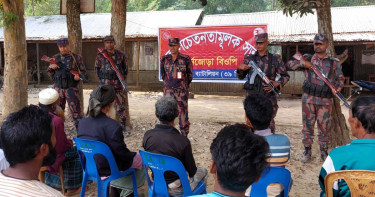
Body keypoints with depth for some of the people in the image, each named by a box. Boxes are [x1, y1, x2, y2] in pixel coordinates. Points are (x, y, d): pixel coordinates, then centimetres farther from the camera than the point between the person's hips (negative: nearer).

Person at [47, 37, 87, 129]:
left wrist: (78, 76, -17)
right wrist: (50, 67, -5)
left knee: (76, 111, -4)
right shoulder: (55, 58, 9)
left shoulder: (77, 58, 1)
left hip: (71, 88, -3)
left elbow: (83, 72, 4)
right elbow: (50, 73, 16)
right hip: (58, 88, 3)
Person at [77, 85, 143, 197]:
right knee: (141, 159, 16)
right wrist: (134, 155, 3)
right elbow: (122, 153, -19)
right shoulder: (112, 126, -28)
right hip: (106, 173, -7)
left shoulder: (82, 123, -7)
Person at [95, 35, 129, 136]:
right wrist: (102, 79, 8)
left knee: (121, 106, -1)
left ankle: (123, 128, 6)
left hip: (118, 84, 0)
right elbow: (97, 68, 14)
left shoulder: (120, 54, 6)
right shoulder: (100, 55, 5)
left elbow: (125, 67, 16)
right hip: (105, 84, 0)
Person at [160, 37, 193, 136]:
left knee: (183, 114, 0)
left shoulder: (185, 59, -5)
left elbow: (190, 75, 5)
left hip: (182, 92, -2)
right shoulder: (164, 59, 3)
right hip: (168, 91, 3)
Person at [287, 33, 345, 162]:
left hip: (325, 99, 0)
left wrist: (336, 89, -3)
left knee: (324, 126, 4)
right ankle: (307, 151, 15)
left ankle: (324, 152, 18)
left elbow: (340, 78, 16)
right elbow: (289, 64, 8)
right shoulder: (307, 59, 11)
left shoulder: (334, 62, 12)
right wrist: (303, 63, -7)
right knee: (308, 124, 4)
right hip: (309, 97, 0)